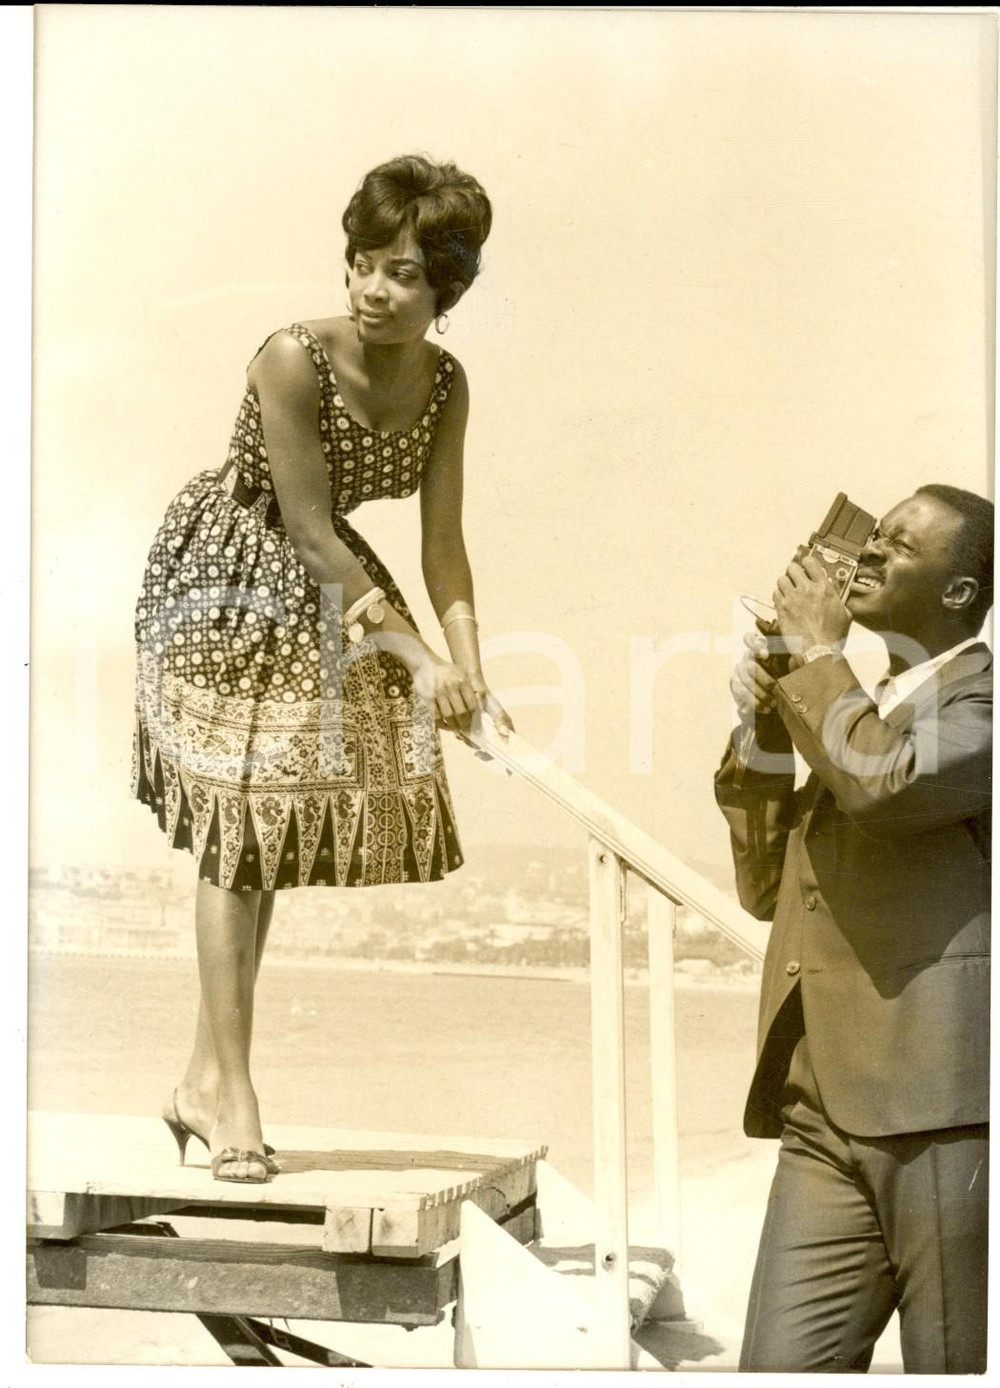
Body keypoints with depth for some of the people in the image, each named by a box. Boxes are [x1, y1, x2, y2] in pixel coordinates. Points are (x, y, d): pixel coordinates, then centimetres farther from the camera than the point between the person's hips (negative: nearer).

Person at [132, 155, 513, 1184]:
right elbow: (310, 532, -25)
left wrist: (469, 674, -20)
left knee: (275, 821, 8)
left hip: (322, 596, 6)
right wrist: (416, 658, -25)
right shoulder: (294, 359, -26)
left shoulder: (444, 386, -8)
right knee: (240, 817, -10)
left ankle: (204, 1078, 18)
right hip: (224, 585, -6)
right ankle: (228, 1087, -4)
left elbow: (442, 545, -8)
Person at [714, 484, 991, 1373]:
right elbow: (768, 888, 21)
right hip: (826, 1119, 7)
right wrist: (761, 738, 10)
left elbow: (881, 781, -24)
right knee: (782, 1369, 4)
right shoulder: (863, 710, 22)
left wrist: (819, 656, -8)